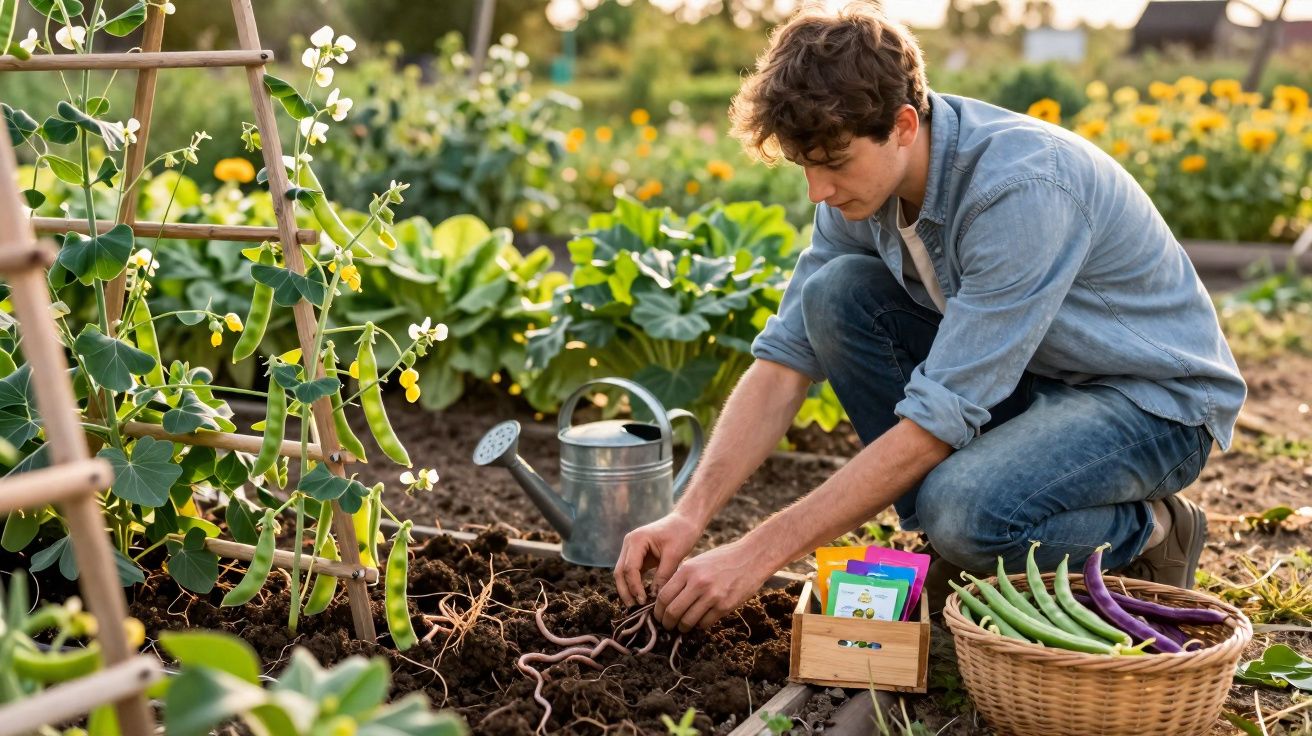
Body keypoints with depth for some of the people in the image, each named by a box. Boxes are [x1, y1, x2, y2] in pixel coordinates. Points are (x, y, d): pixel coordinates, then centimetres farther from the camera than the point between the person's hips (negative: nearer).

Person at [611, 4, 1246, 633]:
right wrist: (689, 514, -20)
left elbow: (939, 419, -34)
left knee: (963, 510, -35)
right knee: (836, 293, -14)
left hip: (1158, 399, -7)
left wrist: (759, 555, -32)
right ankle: (954, 557, -2)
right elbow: (784, 362, -7)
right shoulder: (864, 184, -10)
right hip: (1024, 378, 7)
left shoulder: (1022, 188, -33)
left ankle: (1150, 535, -2)